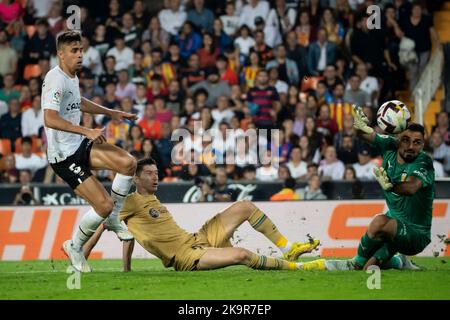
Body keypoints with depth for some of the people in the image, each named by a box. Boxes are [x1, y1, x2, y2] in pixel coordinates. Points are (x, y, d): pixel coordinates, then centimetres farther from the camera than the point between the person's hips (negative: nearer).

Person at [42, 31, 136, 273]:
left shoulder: (72, 76, 10)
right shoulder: (56, 79, -21)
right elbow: (50, 119, -34)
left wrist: (111, 113, 31)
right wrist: (87, 132, -37)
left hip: (80, 145, 9)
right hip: (63, 155, -9)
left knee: (128, 162, -11)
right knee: (104, 205, -13)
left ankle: (112, 218, 10)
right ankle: (74, 247, 11)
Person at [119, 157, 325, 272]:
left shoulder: (152, 200, 19)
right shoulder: (131, 203, -7)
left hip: (198, 239, 10)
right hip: (188, 256, -10)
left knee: (245, 207, 3)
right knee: (241, 255, -33)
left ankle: (288, 249, 6)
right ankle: (295, 267, -17)